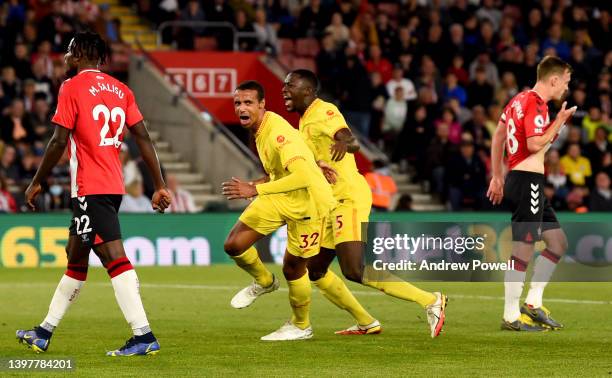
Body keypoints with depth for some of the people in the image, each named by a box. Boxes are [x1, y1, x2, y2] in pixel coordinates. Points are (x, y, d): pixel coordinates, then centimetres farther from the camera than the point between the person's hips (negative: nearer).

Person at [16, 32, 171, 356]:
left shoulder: (72, 88, -7)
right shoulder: (120, 89, 12)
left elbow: (59, 141, -11)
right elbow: (143, 138, 6)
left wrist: (37, 183, -1)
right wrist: (160, 186, 7)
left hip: (90, 189, -8)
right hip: (114, 186, 8)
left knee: (114, 258, -13)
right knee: (76, 257, 17)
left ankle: (143, 336, -21)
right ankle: (45, 332, 28)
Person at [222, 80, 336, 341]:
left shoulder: (278, 133, -29)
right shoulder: (260, 127, -1)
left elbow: (302, 177, -40)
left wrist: (255, 190, -40)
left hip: (307, 203, -8)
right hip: (278, 197, 8)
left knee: (293, 268, 2)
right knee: (234, 246, -3)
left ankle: (301, 326, 28)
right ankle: (264, 282, 27)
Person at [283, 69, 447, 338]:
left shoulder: (323, 112, -11)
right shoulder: (304, 121, 19)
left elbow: (351, 140, -30)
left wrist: (345, 143, -52)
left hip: (348, 197, -10)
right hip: (333, 203, 10)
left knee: (355, 270, -21)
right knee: (314, 269, 10)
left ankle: (430, 301, -18)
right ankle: (366, 323, 16)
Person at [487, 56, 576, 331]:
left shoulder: (520, 100, 16)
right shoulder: (536, 104, -14)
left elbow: (498, 137, 20)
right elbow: (535, 144, -22)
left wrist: (497, 177, 23)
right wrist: (560, 121, -11)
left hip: (516, 178, 11)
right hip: (528, 181, -11)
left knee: (558, 243, 13)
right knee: (523, 251, -6)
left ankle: (533, 303, 14)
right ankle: (511, 317, -2)